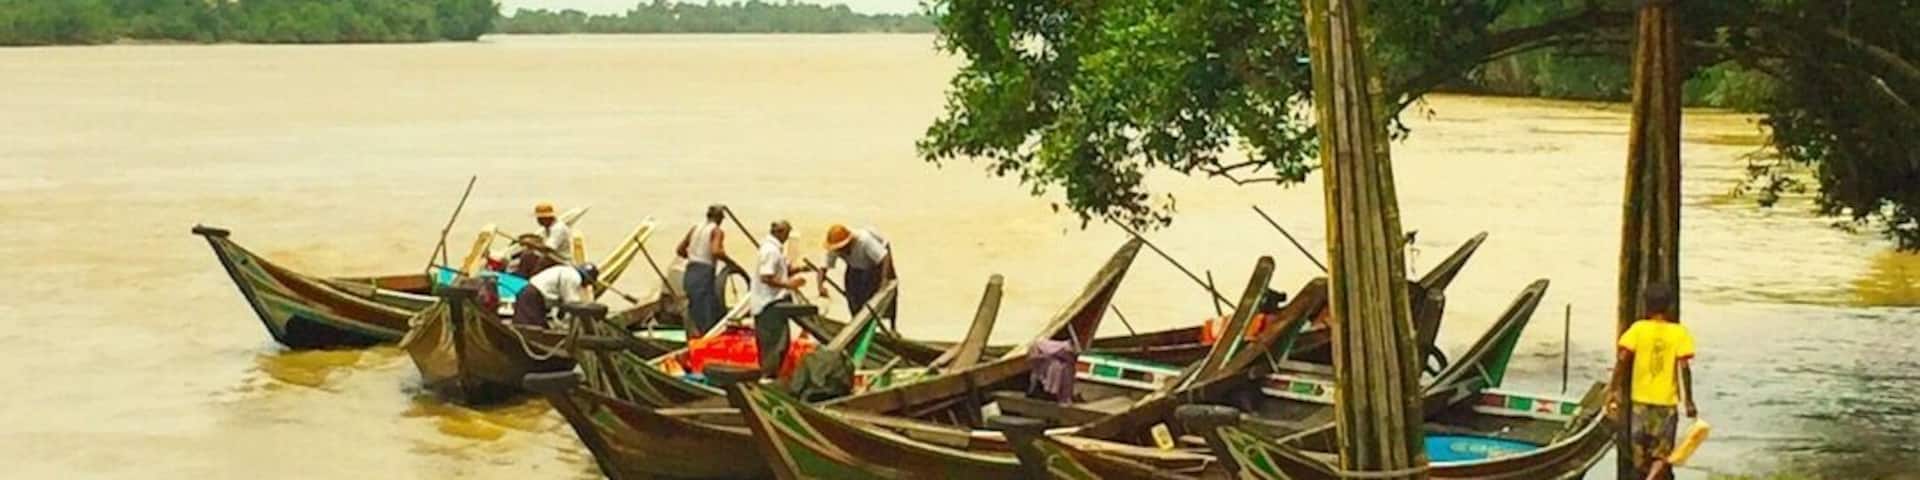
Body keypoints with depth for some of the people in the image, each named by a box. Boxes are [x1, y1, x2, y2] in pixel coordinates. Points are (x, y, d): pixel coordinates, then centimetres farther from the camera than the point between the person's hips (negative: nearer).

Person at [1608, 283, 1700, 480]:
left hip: (1641, 400, 2)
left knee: (1641, 456, 15)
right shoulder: (1679, 333, -6)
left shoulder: (1638, 329, -3)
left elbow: (1622, 362, -8)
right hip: (1667, 402, -1)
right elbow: (1683, 368, -10)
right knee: (1661, 456, 4)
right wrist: (1689, 402, -4)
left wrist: (1613, 392, -2)